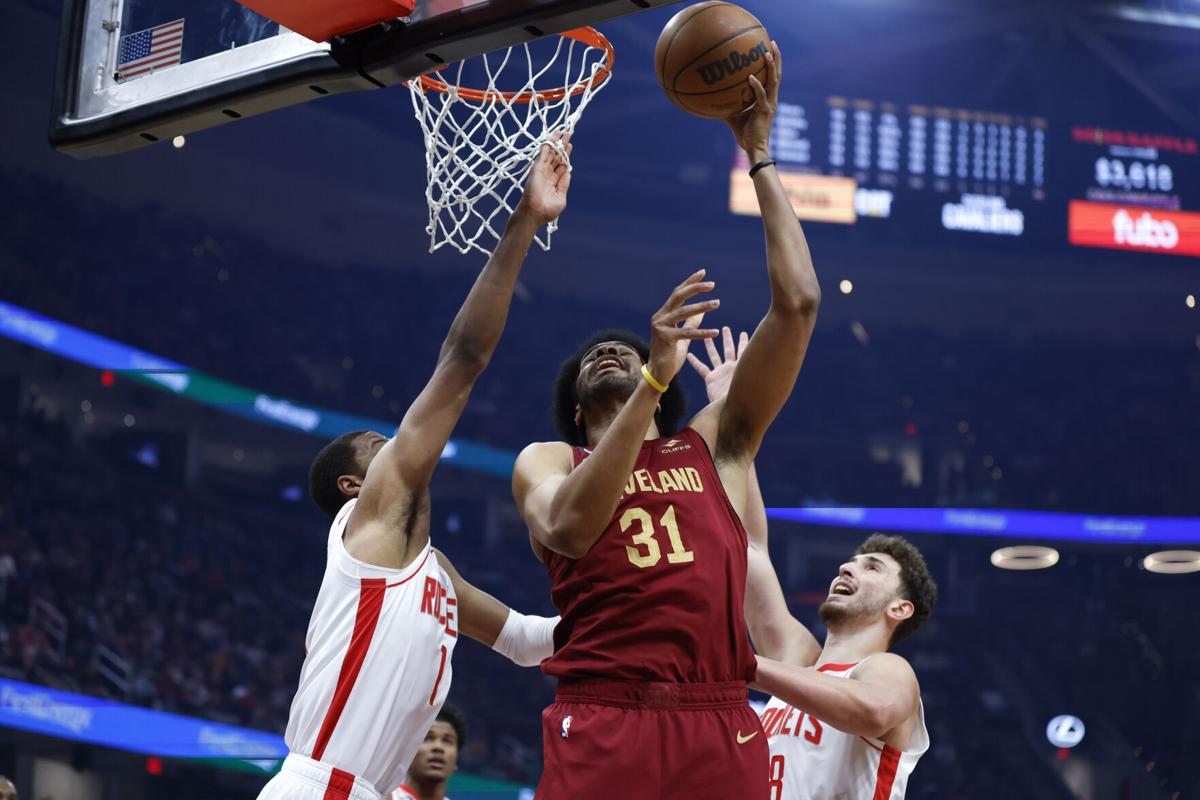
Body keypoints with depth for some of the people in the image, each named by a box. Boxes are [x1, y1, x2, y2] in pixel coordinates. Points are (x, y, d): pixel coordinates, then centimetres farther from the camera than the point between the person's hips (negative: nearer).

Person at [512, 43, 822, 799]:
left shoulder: (716, 445, 20)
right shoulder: (545, 461, 17)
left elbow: (798, 303, 12)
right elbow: (568, 529, -8)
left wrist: (760, 154, 14)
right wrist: (657, 377, -13)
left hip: (719, 729, 2)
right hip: (601, 722, -1)